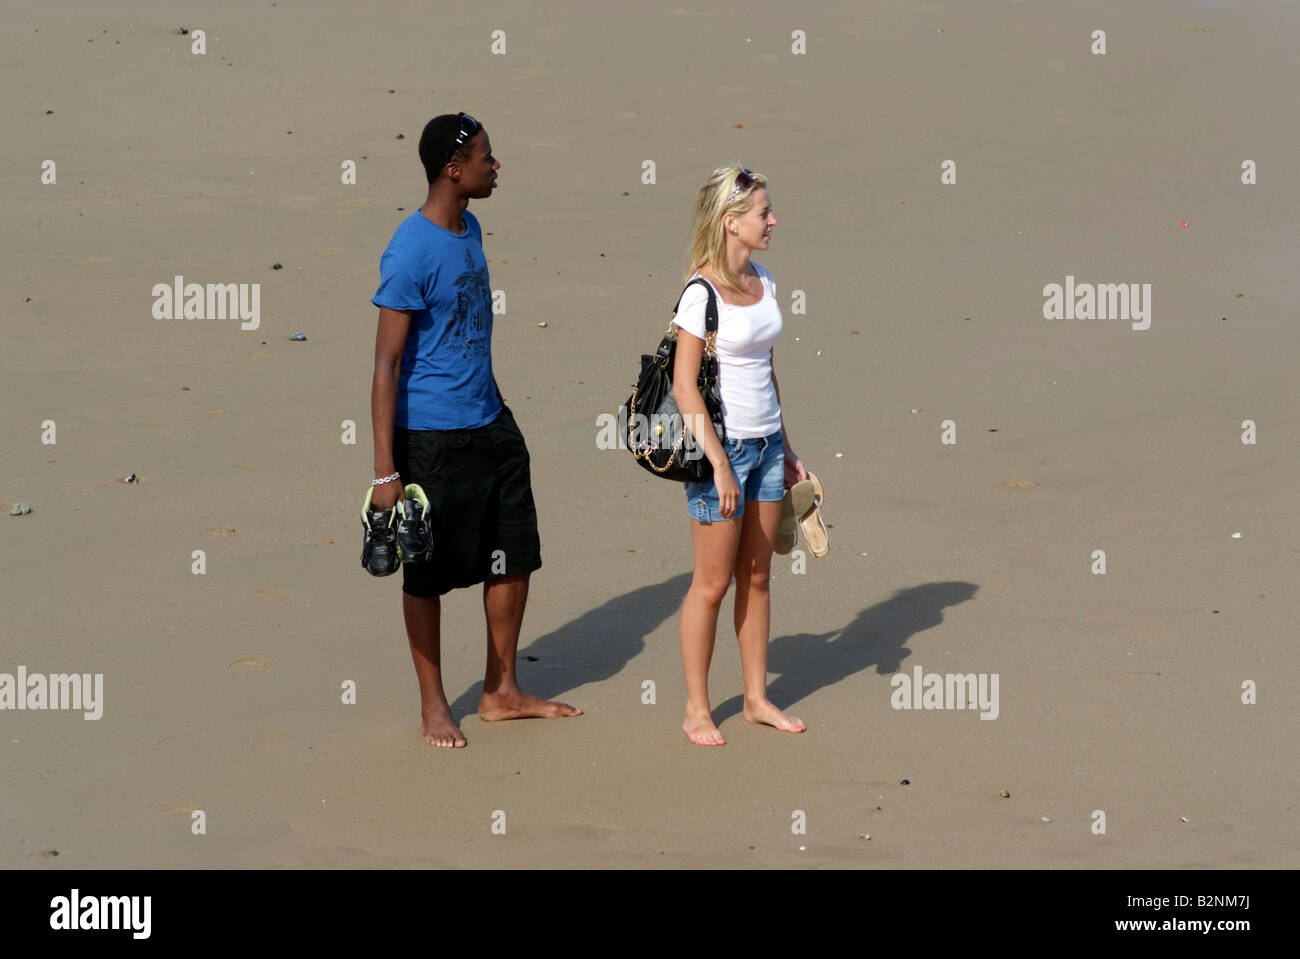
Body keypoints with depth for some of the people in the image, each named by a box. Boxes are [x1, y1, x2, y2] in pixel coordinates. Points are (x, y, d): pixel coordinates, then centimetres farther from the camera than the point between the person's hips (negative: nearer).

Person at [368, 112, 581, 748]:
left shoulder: (469, 229, 7)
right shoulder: (411, 253, -19)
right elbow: (387, 365, -19)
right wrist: (385, 472, -21)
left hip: (491, 424, 8)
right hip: (431, 437, -8)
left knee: (514, 558, 13)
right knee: (428, 574, 6)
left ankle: (502, 692, 27)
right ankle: (433, 706, 20)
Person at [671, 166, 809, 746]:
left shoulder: (762, 281, 7)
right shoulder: (701, 293, -16)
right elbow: (684, 386, -16)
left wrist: (786, 448, 18)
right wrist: (719, 463, -18)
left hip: (766, 445, 7)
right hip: (722, 445, -7)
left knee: (757, 577, 14)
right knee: (712, 583, 2)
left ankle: (757, 697, 24)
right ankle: (696, 710, 13)